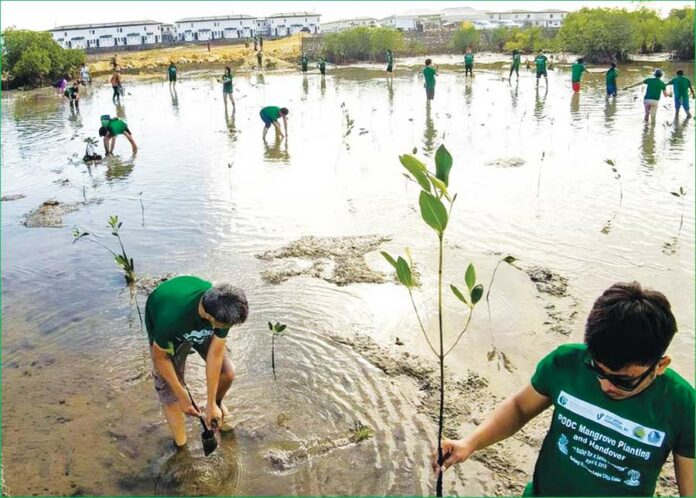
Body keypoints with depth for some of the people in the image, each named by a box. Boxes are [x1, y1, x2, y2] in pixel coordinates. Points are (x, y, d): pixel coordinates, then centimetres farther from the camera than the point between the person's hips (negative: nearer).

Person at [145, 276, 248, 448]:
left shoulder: (222, 309, -34)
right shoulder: (171, 317, -46)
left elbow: (215, 355, -24)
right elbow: (160, 357, -26)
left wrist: (211, 404, -18)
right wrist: (183, 396, -18)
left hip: (202, 327, 3)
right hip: (166, 330, -3)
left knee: (227, 372, -3)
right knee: (171, 397, -7)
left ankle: (218, 402, 32)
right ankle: (181, 448, 15)